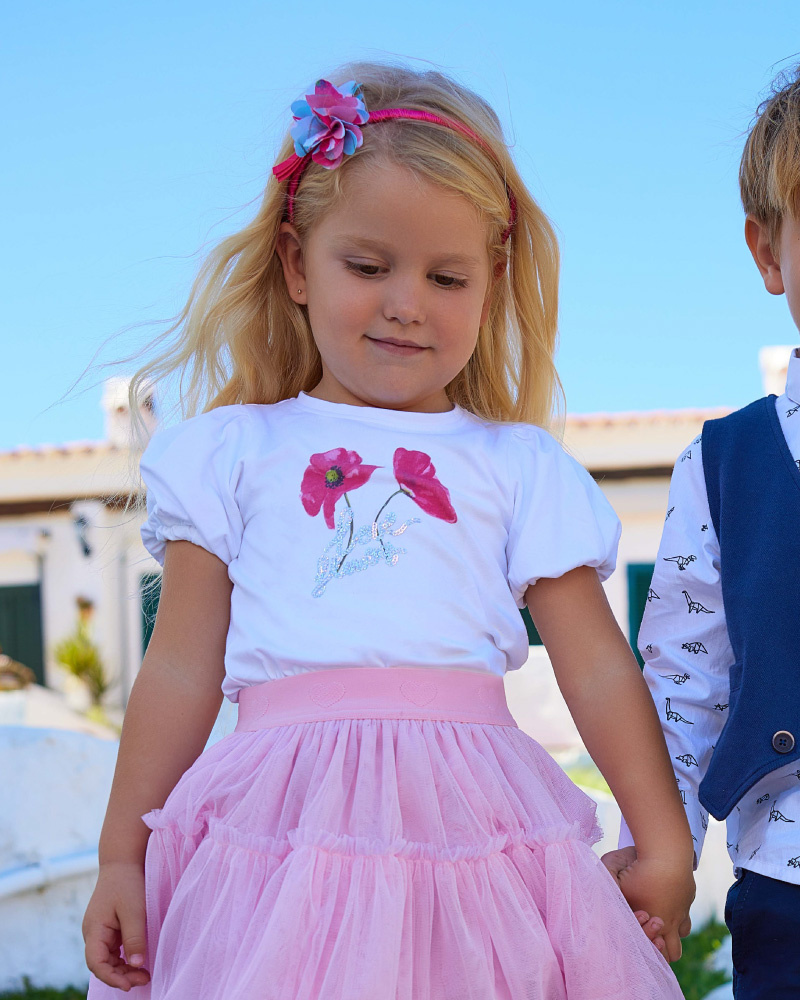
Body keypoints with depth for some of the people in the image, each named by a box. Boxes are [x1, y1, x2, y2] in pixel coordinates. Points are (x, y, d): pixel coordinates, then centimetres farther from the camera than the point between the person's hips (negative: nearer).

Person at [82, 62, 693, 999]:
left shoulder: (518, 466, 14)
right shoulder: (237, 451, 13)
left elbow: (598, 667, 12)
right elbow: (181, 668, 11)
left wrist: (665, 847, 10)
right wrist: (121, 859, 10)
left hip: (464, 819, 1)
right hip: (283, 821, 0)